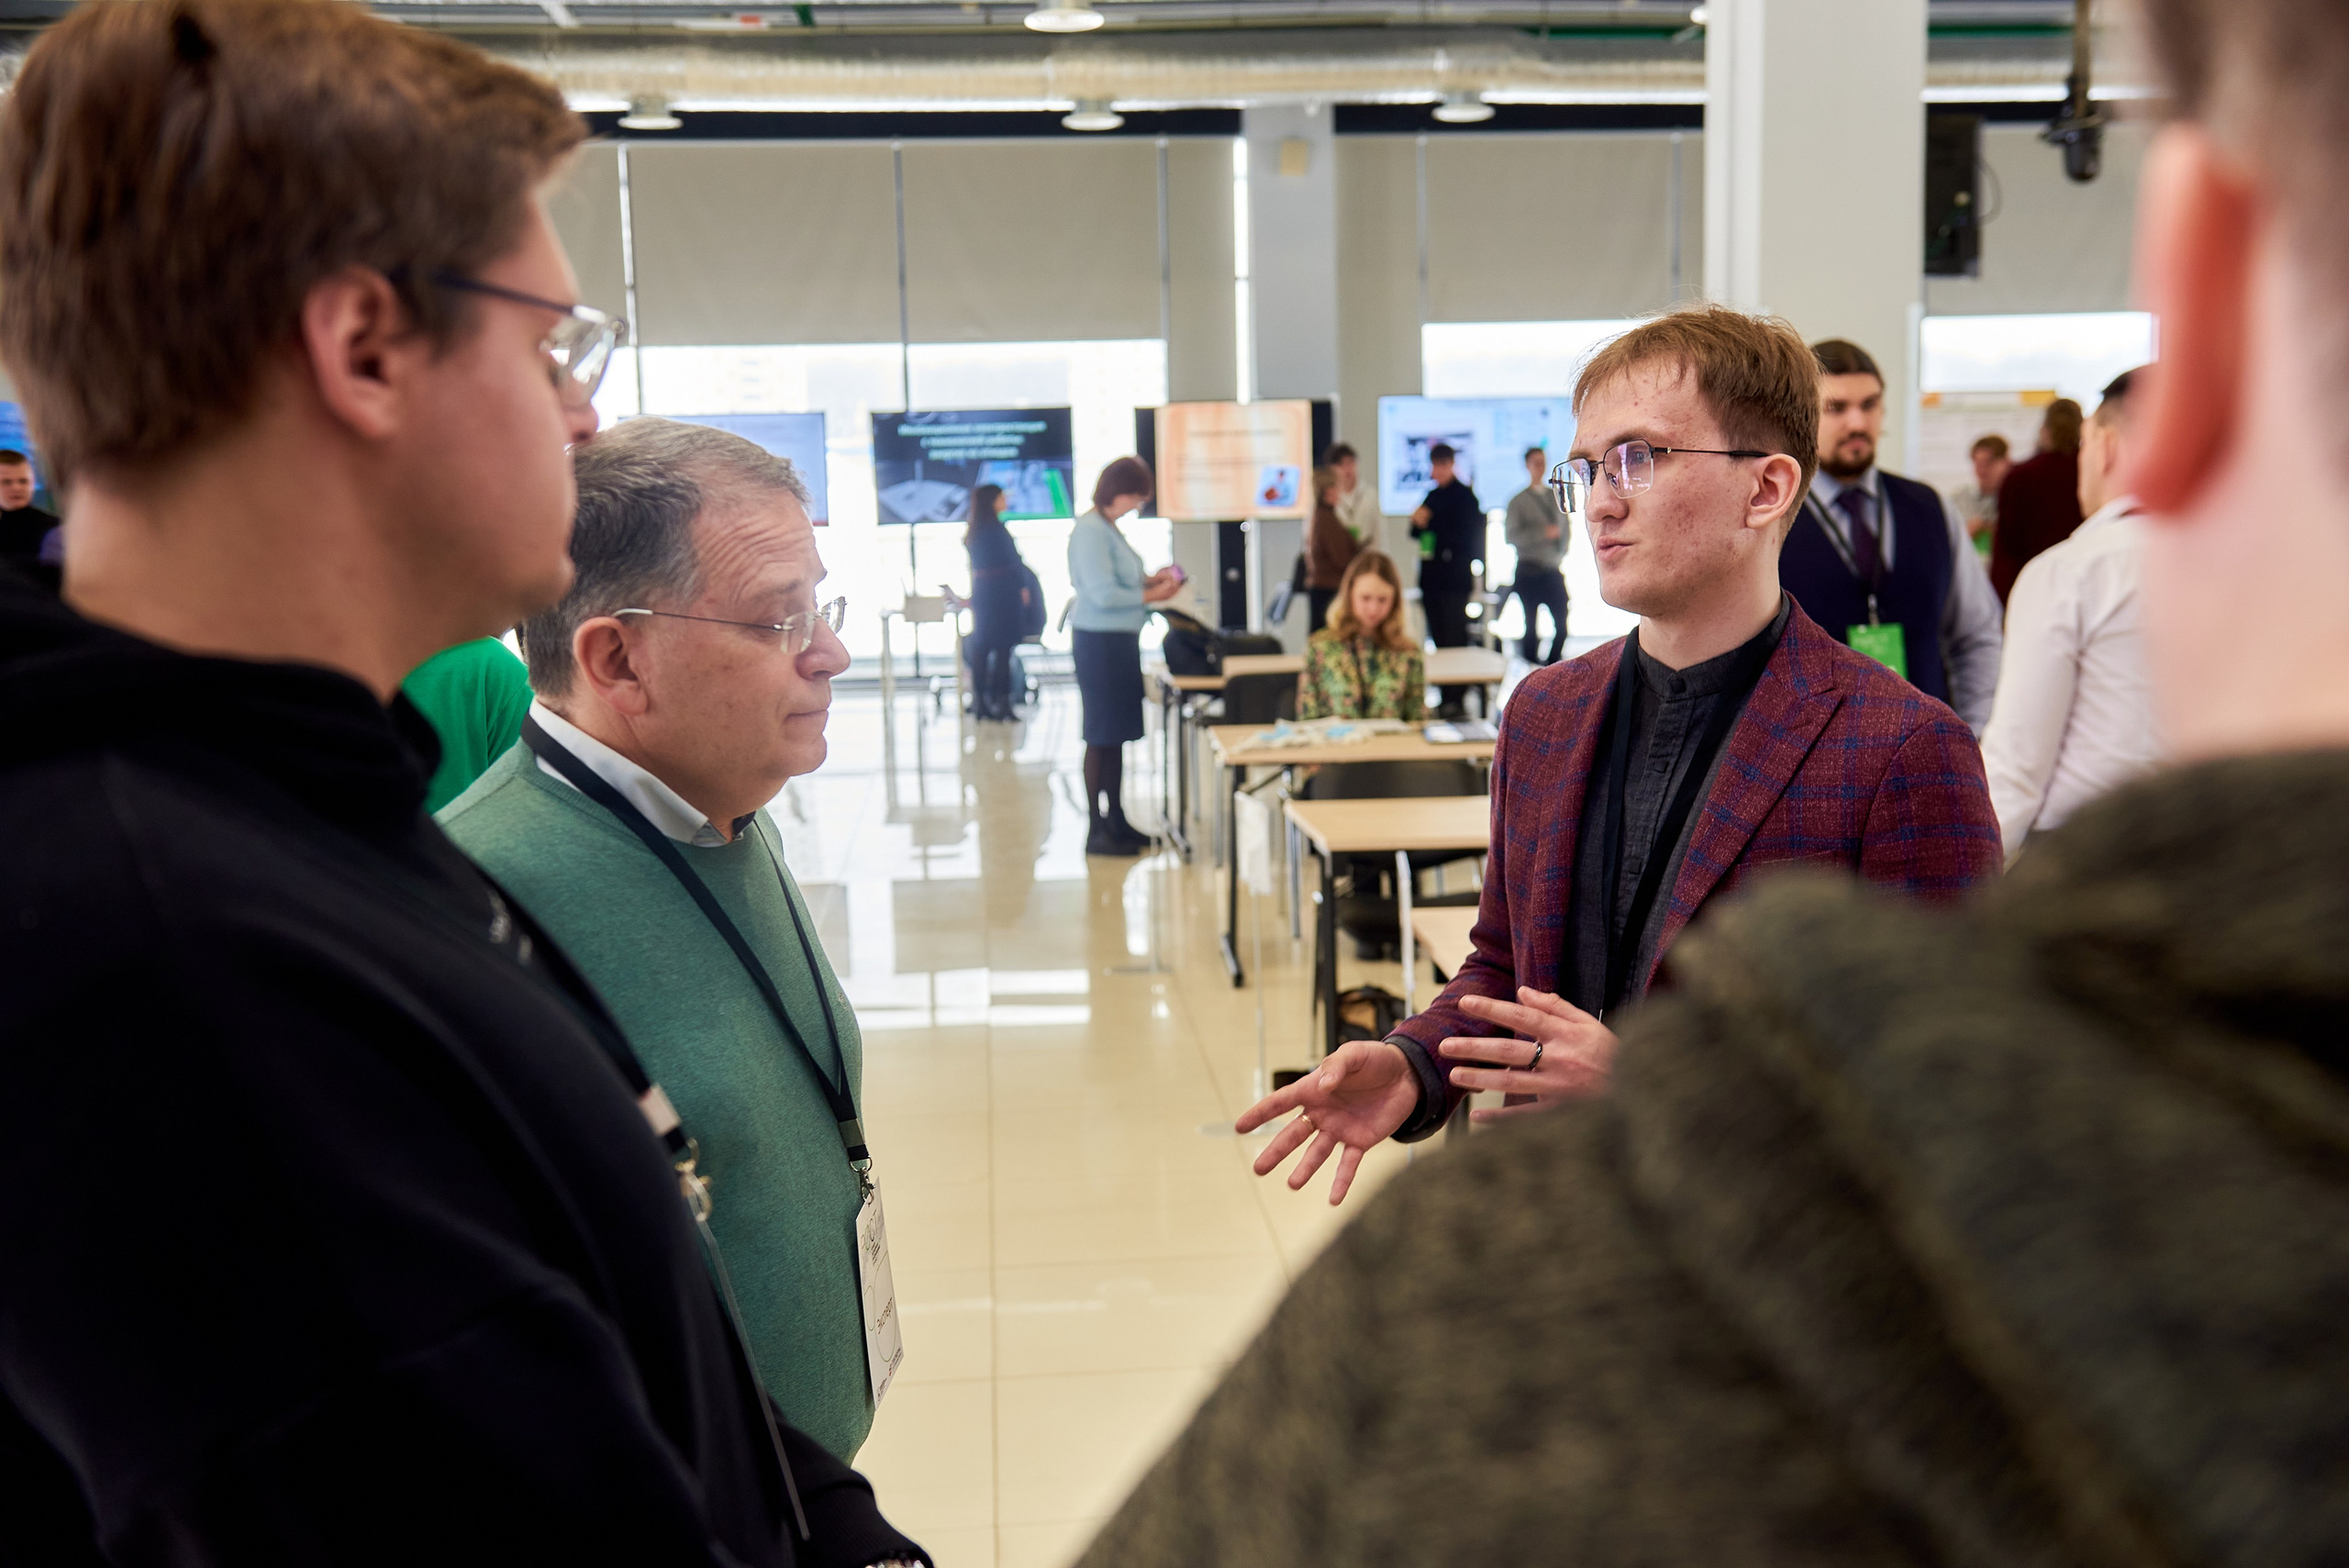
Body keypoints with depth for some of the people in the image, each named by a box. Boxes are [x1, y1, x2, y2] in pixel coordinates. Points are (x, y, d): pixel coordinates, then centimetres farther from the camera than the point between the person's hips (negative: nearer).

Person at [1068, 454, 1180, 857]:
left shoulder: (1109, 529, 13)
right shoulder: (1090, 530, -17)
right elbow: (1103, 594, -22)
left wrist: (1151, 579, 6)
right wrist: (1151, 596, -14)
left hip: (1121, 642, 10)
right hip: (1100, 643, -10)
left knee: (1118, 735, 14)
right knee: (1102, 737, -4)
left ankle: (1117, 822, 23)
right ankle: (1097, 831, 2)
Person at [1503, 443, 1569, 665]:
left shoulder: (1557, 496, 14)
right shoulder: (1518, 501, 1)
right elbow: (1512, 537, -8)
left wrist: (1562, 557, 12)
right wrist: (1544, 533, -18)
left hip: (1554, 570, 4)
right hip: (1530, 572, -4)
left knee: (1562, 622, -2)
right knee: (1531, 626, -2)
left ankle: (1552, 666, 11)